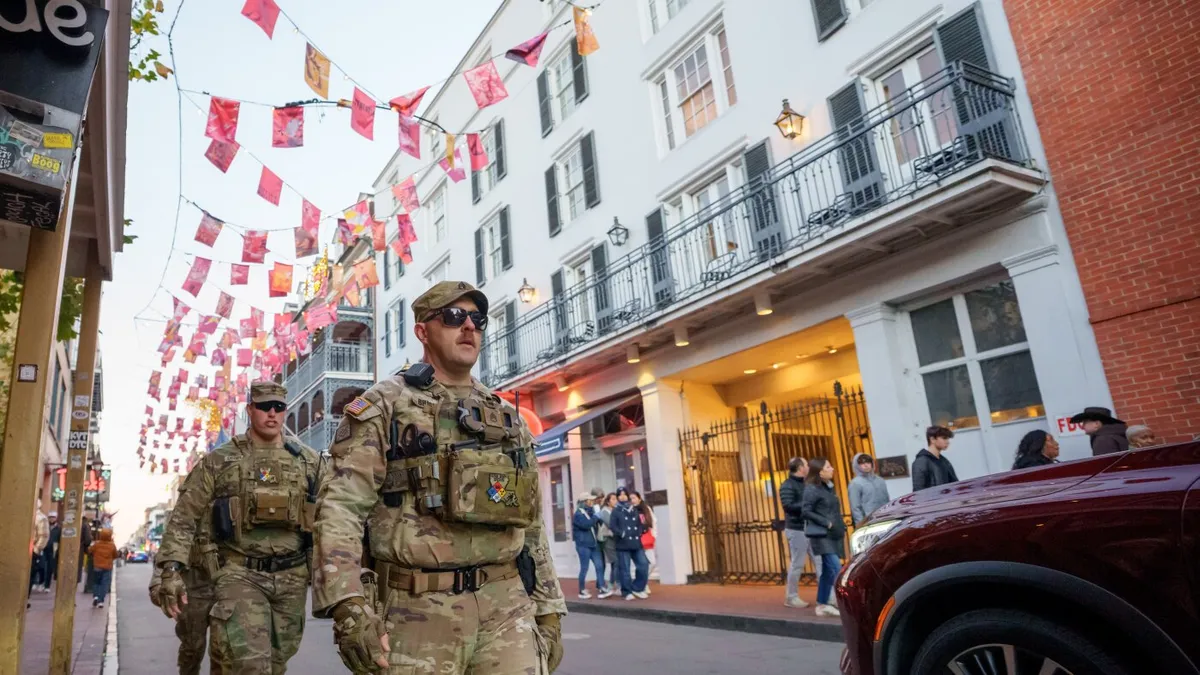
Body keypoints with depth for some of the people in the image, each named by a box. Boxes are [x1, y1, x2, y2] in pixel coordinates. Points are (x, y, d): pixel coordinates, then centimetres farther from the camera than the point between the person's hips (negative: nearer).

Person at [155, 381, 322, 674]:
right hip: (240, 575, -2)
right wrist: (172, 568, -10)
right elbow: (184, 518, 1)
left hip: (292, 579, 3)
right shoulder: (218, 461, 2)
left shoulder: (309, 461, 6)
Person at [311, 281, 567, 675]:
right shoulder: (384, 406, 1)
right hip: (419, 611, -3)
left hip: (508, 607, 4)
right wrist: (349, 607, -21)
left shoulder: (507, 419, 14)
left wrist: (548, 609, 11)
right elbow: (341, 508, -10)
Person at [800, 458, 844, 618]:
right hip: (822, 535, -8)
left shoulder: (828, 487, 14)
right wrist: (827, 523, -18)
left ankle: (822, 605, 19)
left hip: (832, 535, 8)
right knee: (836, 569, -14)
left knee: (828, 571, 11)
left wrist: (840, 526, 6)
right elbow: (806, 512, -15)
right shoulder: (812, 489, -11)